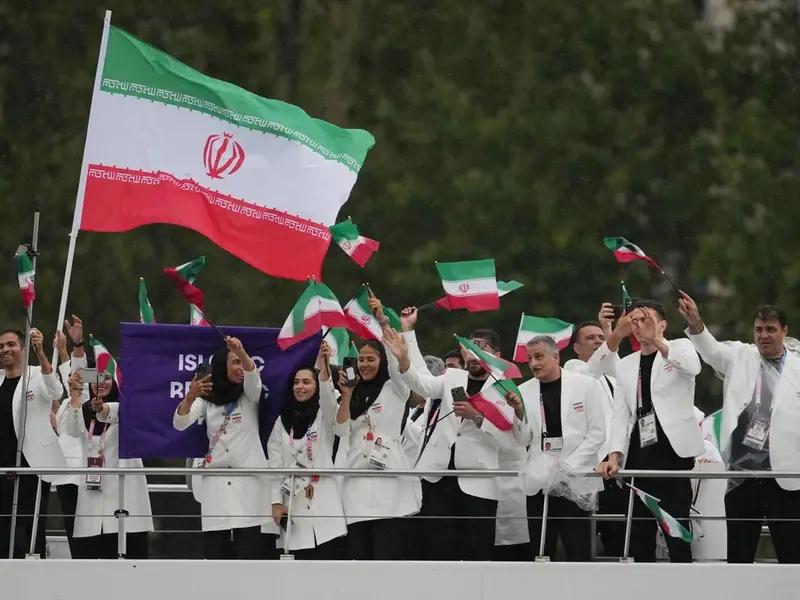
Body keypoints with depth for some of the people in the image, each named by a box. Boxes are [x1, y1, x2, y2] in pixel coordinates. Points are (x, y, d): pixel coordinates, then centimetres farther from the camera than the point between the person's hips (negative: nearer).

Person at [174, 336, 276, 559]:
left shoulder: (249, 395, 7)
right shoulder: (207, 399, 10)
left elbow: (252, 375, -16)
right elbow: (180, 423, -5)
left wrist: (242, 352, -38)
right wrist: (190, 397, -26)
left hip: (248, 480, -2)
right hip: (216, 481, 2)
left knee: (250, 550, -9)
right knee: (215, 549, -1)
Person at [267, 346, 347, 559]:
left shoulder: (324, 414, 5)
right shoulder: (283, 421, 13)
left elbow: (328, 398, -19)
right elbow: (275, 464, 9)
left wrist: (324, 369, -38)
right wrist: (276, 502, 0)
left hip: (324, 506, -3)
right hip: (294, 503, 3)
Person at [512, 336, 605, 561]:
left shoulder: (586, 385, 2)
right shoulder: (524, 391, 9)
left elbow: (596, 433, 0)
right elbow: (523, 440, 8)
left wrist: (568, 466, -9)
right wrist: (519, 412, -10)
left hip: (575, 481, -3)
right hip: (540, 481, 3)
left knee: (578, 554, -6)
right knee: (540, 553, 2)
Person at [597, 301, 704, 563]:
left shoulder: (680, 348, 6)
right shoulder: (625, 365, 19)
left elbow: (693, 366, -19)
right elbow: (621, 415, 13)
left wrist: (657, 341, -30)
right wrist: (615, 456, -1)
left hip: (671, 451, -5)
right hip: (637, 456, 5)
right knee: (639, 534, 3)